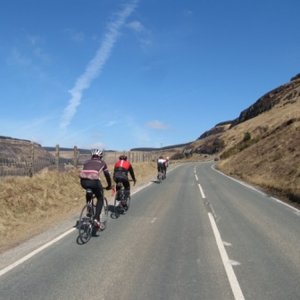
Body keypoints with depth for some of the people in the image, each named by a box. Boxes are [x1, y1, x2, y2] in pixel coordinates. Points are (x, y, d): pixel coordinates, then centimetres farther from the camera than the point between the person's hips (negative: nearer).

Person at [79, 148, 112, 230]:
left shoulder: (87, 162, 32)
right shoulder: (102, 162, 25)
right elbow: (107, 175, 30)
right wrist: (109, 185, 44)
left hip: (83, 181, 4)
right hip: (94, 181, -4)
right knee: (100, 199, 17)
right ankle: (96, 218, 0)